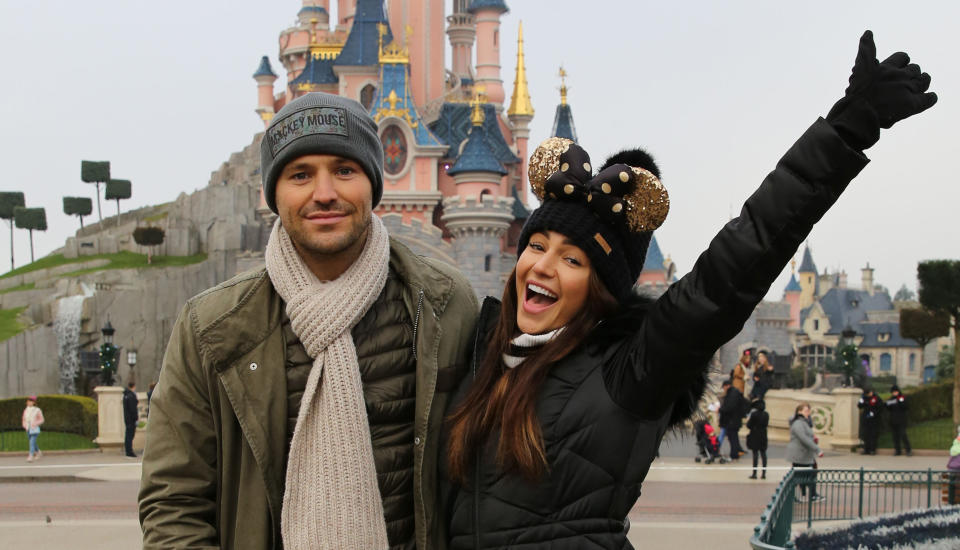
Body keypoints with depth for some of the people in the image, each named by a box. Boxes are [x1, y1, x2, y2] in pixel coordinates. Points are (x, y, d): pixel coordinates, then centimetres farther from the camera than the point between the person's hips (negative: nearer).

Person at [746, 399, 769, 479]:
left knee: (755, 454, -1)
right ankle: (764, 473, 10)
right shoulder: (766, 414, 0)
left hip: (755, 436, -4)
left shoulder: (754, 414, -15)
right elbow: (766, 424, 11)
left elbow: (749, 426, -12)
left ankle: (754, 473, 1)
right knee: (763, 454, 9)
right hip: (763, 436, 4)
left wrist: (748, 421, 7)